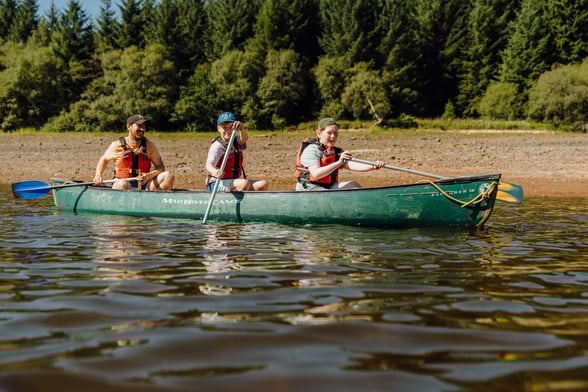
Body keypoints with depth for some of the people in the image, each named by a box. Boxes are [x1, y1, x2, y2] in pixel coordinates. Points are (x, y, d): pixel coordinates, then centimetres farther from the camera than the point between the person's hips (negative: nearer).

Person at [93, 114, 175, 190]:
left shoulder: (149, 146, 6)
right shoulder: (117, 146, 2)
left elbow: (161, 167, 1)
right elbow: (104, 159, 20)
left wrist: (149, 176, -19)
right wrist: (98, 175, 2)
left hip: (144, 186, 3)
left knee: (169, 176, -19)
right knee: (123, 184, -39)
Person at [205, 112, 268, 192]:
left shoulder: (236, 142, 10)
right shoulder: (217, 145, -11)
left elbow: (244, 138, -14)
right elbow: (209, 164, -26)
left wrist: (241, 128, -38)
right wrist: (215, 172, -51)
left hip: (233, 183, 7)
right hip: (216, 184, -7)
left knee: (263, 185, -7)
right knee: (244, 183, -32)